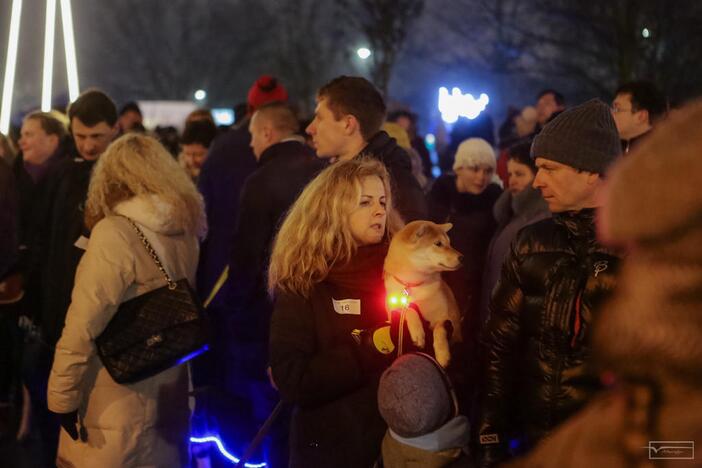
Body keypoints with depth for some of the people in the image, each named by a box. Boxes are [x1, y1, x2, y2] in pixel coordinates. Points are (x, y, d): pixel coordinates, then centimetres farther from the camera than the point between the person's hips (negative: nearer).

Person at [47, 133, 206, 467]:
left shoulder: (115, 233, -18)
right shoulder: (186, 230, 3)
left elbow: (84, 326, -19)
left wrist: (62, 396, -12)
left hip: (118, 409, -7)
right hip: (168, 400, 7)